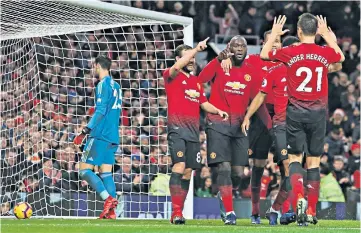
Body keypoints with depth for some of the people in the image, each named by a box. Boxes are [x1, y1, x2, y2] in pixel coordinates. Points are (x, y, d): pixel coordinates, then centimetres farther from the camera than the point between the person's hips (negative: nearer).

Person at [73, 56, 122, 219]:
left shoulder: (103, 84, -9)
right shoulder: (116, 86, 17)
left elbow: (100, 111, -18)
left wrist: (85, 131, -19)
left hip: (100, 135, -8)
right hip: (113, 137, 8)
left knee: (84, 169, -6)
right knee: (106, 172, 7)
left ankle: (108, 199, -21)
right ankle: (111, 211, -4)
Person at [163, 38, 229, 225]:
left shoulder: (196, 81, 20)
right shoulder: (171, 76, 0)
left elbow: (204, 104, 25)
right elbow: (177, 67, -22)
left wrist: (218, 111, 6)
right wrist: (196, 49, -24)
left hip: (194, 130, 7)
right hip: (178, 127, -7)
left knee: (188, 172, 6)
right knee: (179, 166, -19)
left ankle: (179, 211, 11)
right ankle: (176, 212, -22)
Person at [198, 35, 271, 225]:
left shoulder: (252, 72, 7)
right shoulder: (219, 65, -3)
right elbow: (201, 80, -22)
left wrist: (270, 125, 2)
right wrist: (219, 60, -34)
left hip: (239, 124, 4)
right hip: (218, 124, -4)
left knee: (239, 173, 2)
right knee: (224, 167, -13)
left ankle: (224, 195, 32)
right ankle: (229, 212, -6)